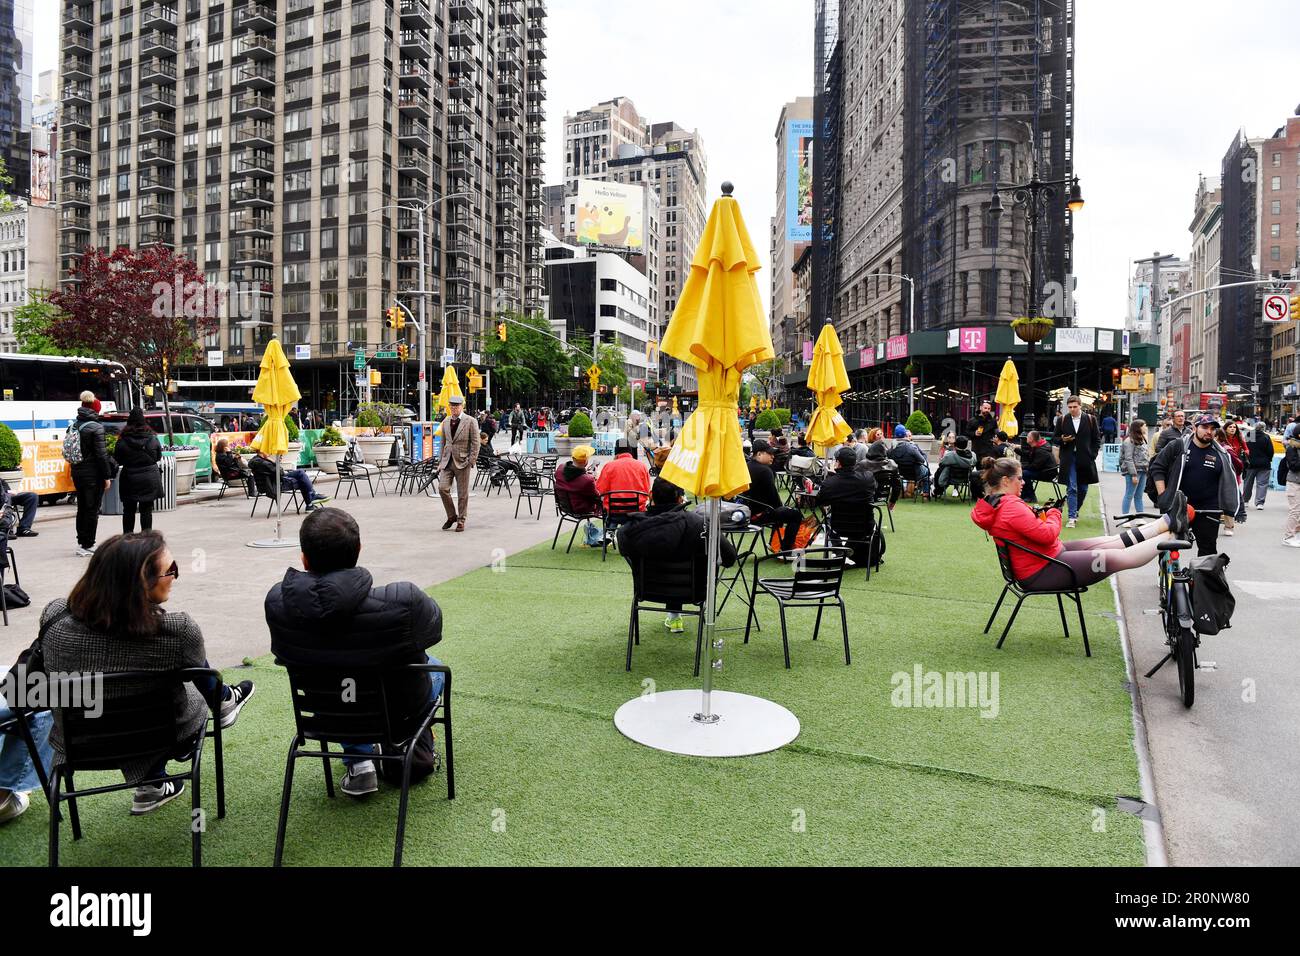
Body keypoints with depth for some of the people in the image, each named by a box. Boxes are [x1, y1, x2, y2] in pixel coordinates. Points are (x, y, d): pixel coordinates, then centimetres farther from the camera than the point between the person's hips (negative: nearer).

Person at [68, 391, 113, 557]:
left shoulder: (73, 426, 7)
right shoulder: (95, 427, -15)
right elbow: (101, 454, -16)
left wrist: (76, 468, 15)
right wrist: (107, 476, -11)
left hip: (77, 473, 7)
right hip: (93, 474, -7)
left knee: (82, 508, 17)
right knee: (92, 510, 0)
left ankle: (82, 542, 26)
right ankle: (87, 546, 2)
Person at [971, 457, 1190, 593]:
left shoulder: (992, 504, 6)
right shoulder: (1011, 507, -27)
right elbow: (1047, 534, -27)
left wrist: (1037, 515, 3)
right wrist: (1053, 515, -8)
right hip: (1043, 572, -10)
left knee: (1109, 541, 13)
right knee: (1118, 557, 0)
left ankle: (1168, 521, 19)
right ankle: (1172, 534, 13)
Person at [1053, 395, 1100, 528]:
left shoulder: (1090, 419, 4)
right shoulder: (1062, 420, 4)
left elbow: (1097, 439, 7)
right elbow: (1056, 438, 10)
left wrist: (1093, 455, -2)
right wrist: (1063, 440, -12)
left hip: (1085, 459, 1)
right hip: (1069, 459, -1)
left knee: (1083, 488, 10)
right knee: (1071, 489, -6)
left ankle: (1075, 511, 28)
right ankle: (1072, 517, -6)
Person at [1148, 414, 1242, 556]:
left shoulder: (1221, 455, 6)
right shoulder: (1177, 446, -3)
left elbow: (1230, 481, 13)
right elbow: (1157, 468, -1)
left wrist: (1238, 506, 5)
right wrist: (1162, 495, -8)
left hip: (1208, 511, 2)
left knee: (1208, 548, 7)